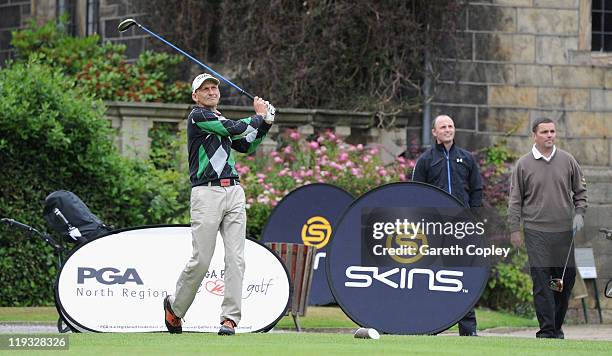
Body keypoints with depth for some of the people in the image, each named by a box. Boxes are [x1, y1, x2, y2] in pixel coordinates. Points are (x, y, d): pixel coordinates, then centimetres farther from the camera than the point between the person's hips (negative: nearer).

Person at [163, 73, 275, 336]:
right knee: (201, 260, -8)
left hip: (234, 192, 7)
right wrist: (259, 117, 5)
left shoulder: (221, 121, 23)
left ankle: (230, 318, -5)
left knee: (235, 259, -4)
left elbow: (246, 146, 28)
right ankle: (175, 306, 14)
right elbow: (235, 129, -10)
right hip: (207, 193, -7)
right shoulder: (198, 116, -2)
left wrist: (265, 125, 15)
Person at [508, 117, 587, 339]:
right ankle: (546, 330, -7)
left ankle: (557, 327, 19)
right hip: (536, 231, -3)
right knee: (542, 281, -8)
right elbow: (515, 200, 4)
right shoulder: (524, 165, 2)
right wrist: (514, 229, -1)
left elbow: (580, 190, 17)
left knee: (566, 279, 5)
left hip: (564, 230, 3)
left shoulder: (567, 161, 8)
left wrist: (579, 213, 2)